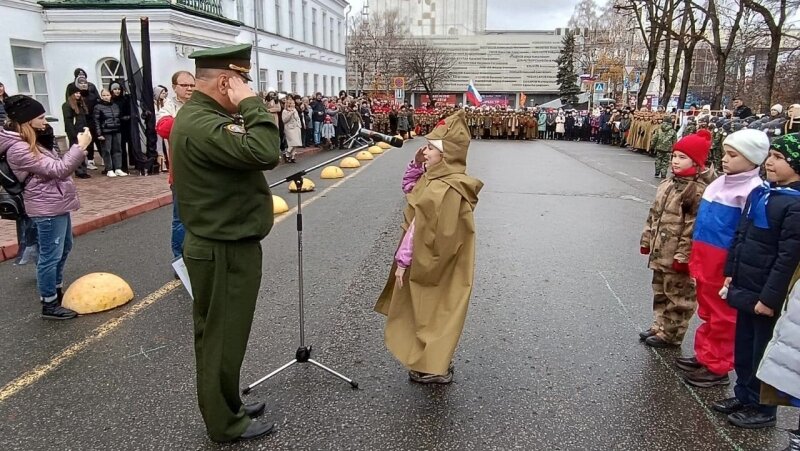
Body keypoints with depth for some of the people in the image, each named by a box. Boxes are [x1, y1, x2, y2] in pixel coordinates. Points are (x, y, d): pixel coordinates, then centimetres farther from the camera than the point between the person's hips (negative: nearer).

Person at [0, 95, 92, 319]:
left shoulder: (35, 142, 12)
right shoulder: (18, 149, -20)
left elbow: (57, 165, 17)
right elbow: (57, 170, -24)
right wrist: (81, 147, -22)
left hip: (57, 202, 11)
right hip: (47, 207, -11)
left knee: (64, 248, 21)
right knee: (51, 255, -3)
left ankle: (57, 290, 37)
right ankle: (49, 304, 7)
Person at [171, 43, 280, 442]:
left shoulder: (199, 115, 11)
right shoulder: (202, 124, -24)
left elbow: (248, 155, 10)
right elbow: (265, 153, -35)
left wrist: (243, 111, -2)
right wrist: (251, 103, -22)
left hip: (220, 244, 11)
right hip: (224, 251, -11)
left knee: (219, 335, 21)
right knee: (222, 339, 5)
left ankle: (227, 406, 39)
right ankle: (225, 424, 23)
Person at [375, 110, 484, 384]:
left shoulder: (443, 190, -29)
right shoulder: (437, 178, 2)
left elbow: (420, 231, -26)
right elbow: (408, 188, 17)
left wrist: (403, 261, -17)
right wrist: (417, 164, 0)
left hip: (431, 265, -10)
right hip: (433, 261, 10)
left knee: (430, 313, 7)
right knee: (431, 313, 23)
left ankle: (435, 368, 24)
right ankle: (438, 360, 39)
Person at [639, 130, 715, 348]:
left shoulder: (699, 190, -19)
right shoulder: (668, 183, 9)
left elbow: (694, 227, -22)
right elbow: (654, 214, 15)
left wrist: (683, 256, -21)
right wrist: (647, 240, 15)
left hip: (678, 257, -9)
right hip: (661, 252, 9)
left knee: (678, 297, 8)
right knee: (660, 292, 21)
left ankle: (670, 335, 20)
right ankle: (659, 326, 37)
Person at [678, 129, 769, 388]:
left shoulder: (754, 190, -15)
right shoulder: (721, 182, 10)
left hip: (726, 263, -8)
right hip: (705, 259, 8)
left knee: (723, 316, 6)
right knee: (707, 312, 19)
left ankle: (717, 368, 18)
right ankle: (705, 356, 32)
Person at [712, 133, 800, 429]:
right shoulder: (760, 192, 7)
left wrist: (770, 297, -19)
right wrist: (731, 273, 14)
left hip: (767, 294, -7)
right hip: (745, 287, 8)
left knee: (763, 352, 8)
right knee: (743, 347, 19)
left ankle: (763, 408, 25)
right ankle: (743, 395, 36)